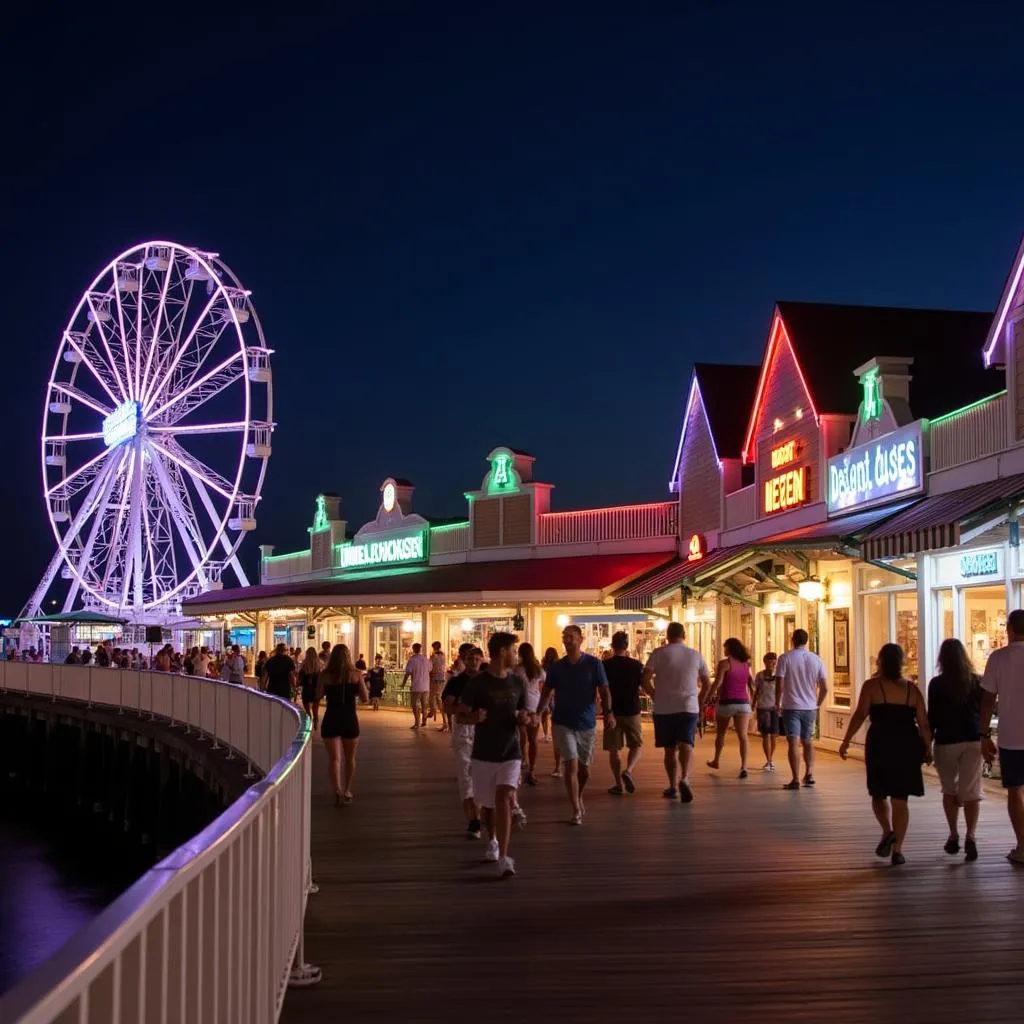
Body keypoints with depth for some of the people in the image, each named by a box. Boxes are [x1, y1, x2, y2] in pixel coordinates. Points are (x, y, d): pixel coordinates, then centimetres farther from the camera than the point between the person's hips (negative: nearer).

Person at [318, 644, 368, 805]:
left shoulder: (325, 675, -6)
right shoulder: (356, 674, -5)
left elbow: (318, 697, 1)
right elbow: (364, 697, -2)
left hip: (331, 720, -1)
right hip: (350, 720, 1)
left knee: (334, 758, -4)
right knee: (350, 758, 19)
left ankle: (338, 790, -24)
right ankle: (347, 790, 29)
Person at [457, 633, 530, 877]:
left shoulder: (517, 683, 4)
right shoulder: (477, 683, -9)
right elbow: (460, 713, -4)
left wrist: (525, 719, -9)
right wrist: (474, 717, -25)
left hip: (510, 753, 1)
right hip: (483, 754, -1)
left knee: (504, 798, -17)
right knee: (488, 804, 13)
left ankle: (503, 858, -18)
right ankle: (492, 841, 42)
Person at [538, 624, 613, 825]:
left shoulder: (593, 663, -4)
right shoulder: (557, 666, 1)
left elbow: (604, 691, -6)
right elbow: (546, 692, 5)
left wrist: (608, 712, -21)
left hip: (587, 723, 0)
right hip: (563, 723, 0)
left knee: (584, 768, 12)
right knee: (571, 765, -11)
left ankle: (579, 797, 40)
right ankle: (576, 811, -6)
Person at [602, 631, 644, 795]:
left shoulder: (605, 665, -5)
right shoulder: (635, 665, -6)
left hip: (612, 711, 0)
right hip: (632, 711, 0)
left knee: (613, 749, 8)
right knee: (637, 745, 12)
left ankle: (619, 784, 7)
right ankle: (628, 771, -13)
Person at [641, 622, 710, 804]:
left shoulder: (659, 653, -1)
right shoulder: (695, 655, 8)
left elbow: (645, 680, -9)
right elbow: (707, 683, 12)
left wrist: (655, 697, 6)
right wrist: (699, 702, 22)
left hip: (664, 709, -1)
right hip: (689, 707, 1)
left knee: (670, 749, 11)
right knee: (686, 745, -8)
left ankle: (673, 787, 17)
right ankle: (684, 779, -31)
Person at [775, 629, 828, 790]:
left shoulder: (785, 658, -7)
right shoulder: (816, 660, 3)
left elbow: (779, 685, -12)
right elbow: (824, 688, 3)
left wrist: (777, 704, 3)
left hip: (791, 707, -4)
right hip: (810, 708, 4)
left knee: (793, 743, -6)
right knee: (808, 742, 19)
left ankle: (796, 780, -11)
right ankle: (809, 774, 12)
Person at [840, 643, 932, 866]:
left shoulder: (872, 686, -3)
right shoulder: (912, 689, 6)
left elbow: (860, 715, -12)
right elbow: (924, 723, 4)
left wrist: (846, 741, -8)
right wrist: (927, 748, 15)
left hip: (880, 746, -2)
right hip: (907, 747, 3)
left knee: (879, 794, 15)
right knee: (900, 799, 7)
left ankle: (888, 831, -8)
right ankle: (897, 850, 4)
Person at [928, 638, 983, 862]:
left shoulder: (937, 684, -5)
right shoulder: (976, 682, 2)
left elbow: (932, 717, -4)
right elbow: (983, 713, 7)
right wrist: (983, 739, 18)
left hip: (947, 742, -1)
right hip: (973, 741, 1)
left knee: (950, 790, 16)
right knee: (971, 792, 0)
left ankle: (954, 836, 15)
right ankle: (970, 836, -15)